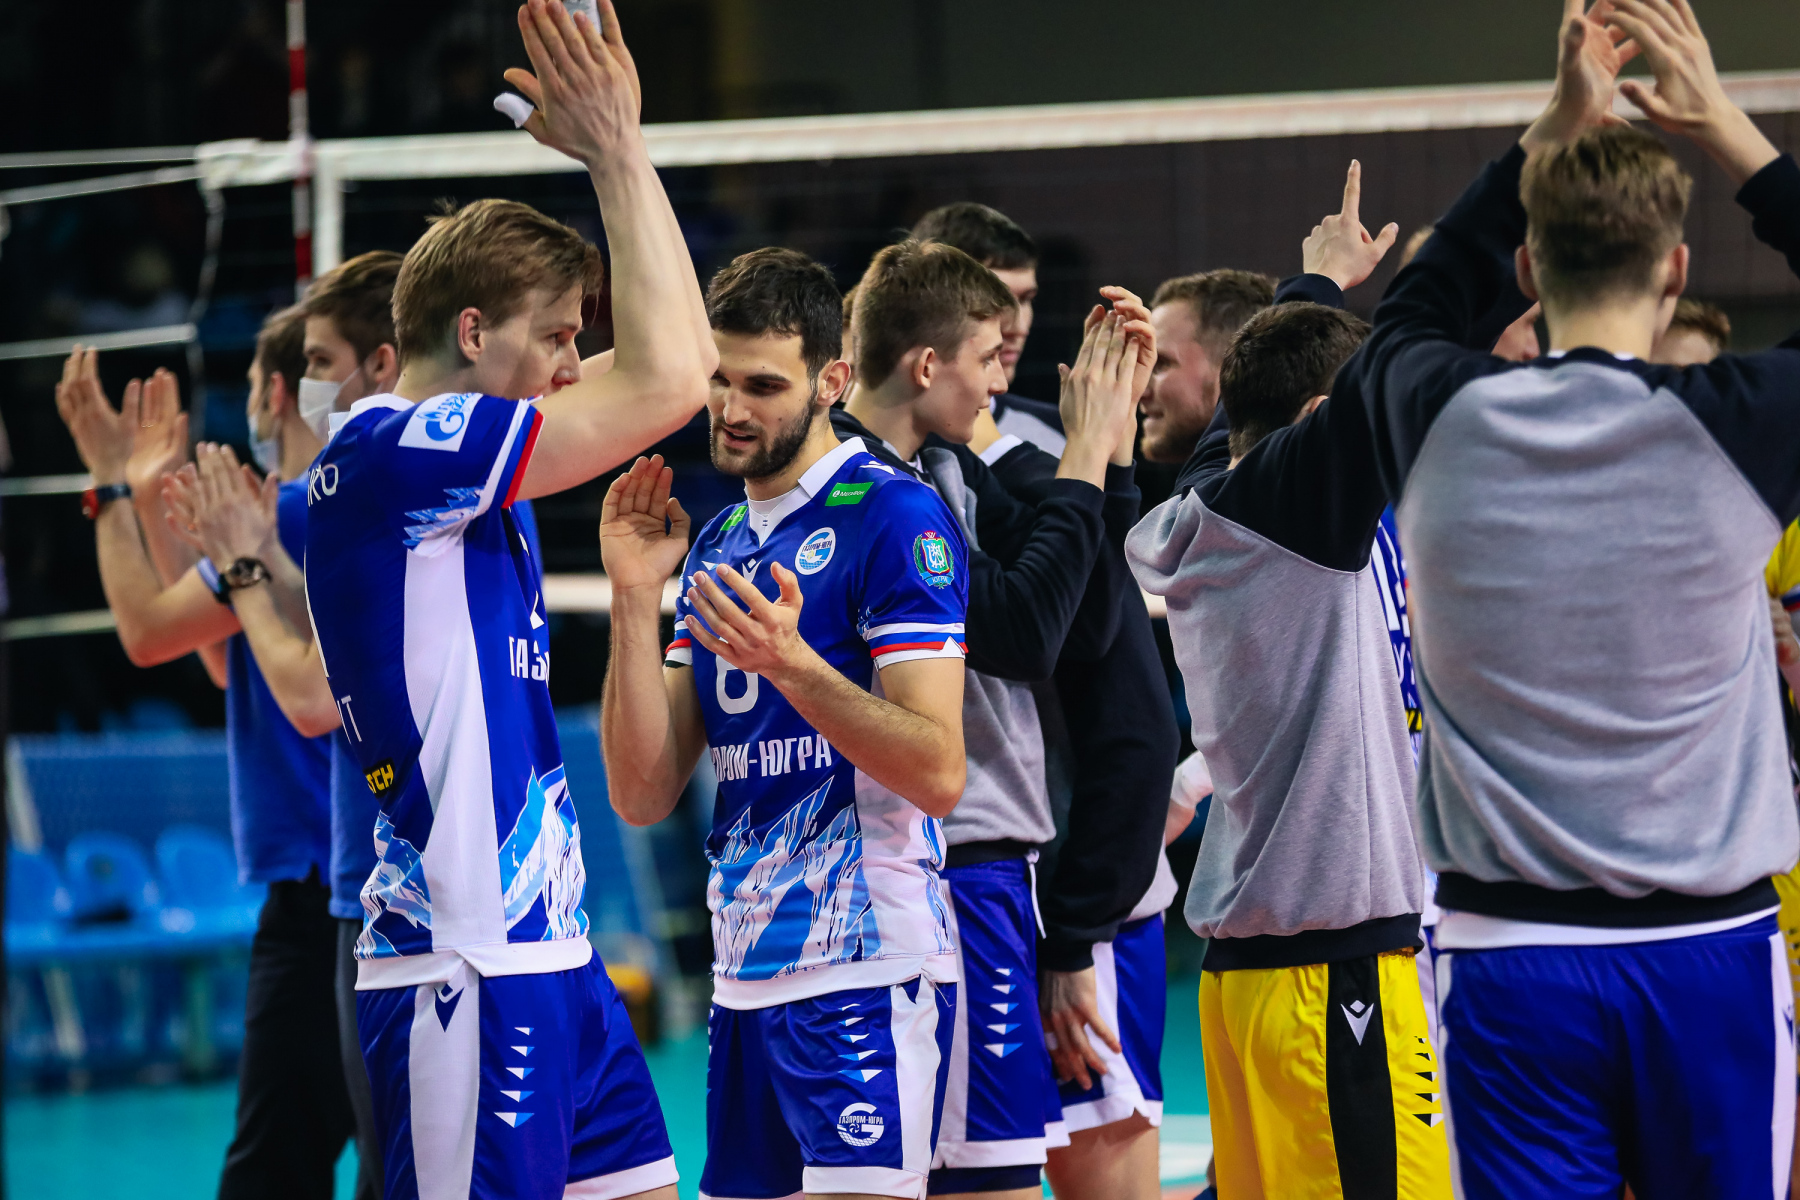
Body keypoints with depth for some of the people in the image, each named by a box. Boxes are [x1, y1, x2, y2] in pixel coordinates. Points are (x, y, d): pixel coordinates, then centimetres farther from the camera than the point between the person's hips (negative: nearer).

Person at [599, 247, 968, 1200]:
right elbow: (642, 795, 9)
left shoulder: (894, 516, -7)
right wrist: (636, 596, 0)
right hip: (746, 977, 8)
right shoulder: (717, 542, 16)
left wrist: (790, 663, -26)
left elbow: (938, 773, -15)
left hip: (863, 970, -8)